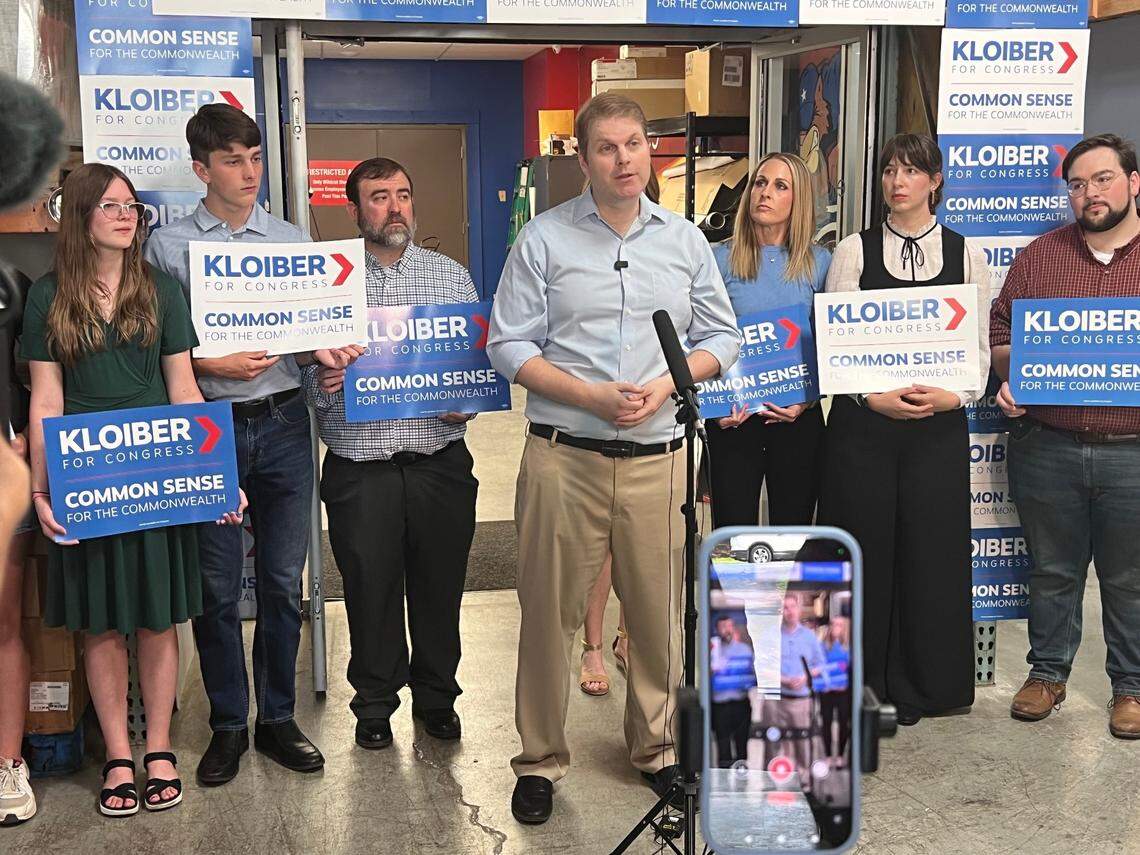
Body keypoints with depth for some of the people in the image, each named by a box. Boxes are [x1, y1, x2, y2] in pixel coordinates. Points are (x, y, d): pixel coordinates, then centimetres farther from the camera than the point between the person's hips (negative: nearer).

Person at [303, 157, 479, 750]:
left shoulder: (451, 275, 9)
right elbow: (305, 376, 1)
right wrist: (322, 383, -20)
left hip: (439, 461, 2)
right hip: (359, 466, -1)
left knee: (439, 584, 10)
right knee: (370, 589, 8)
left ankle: (436, 696, 29)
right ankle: (375, 703, 27)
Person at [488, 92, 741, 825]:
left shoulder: (685, 240, 10)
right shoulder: (544, 239, 1)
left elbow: (722, 337, 12)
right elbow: (509, 345, -2)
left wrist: (667, 383, -7)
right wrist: (590, 395, -13)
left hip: (658, 457, 2)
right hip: (564, 455, -2)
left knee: (659, 612, 9)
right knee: (550, 612, 4)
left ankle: (657, 748, 29)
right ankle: (541, 760, 19)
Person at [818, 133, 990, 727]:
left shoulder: (967, 255, 9)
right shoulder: (854, 252, 5)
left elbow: (981, 348, 7)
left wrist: (953, 396, -12)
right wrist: (875, 397, -15)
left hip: (940, 427, 1)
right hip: (862, 425, -1)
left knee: (930, 553, 4)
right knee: (864, 551, 2)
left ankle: (919, 688, 21)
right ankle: (862, 683, 18)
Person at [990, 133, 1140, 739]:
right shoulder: (1039, 256, 8)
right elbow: (1000, 332, 11)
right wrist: (1011, 380, -6)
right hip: (1047, 446, 2)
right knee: (1052, 571, 14)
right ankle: (1048, 672, 31)